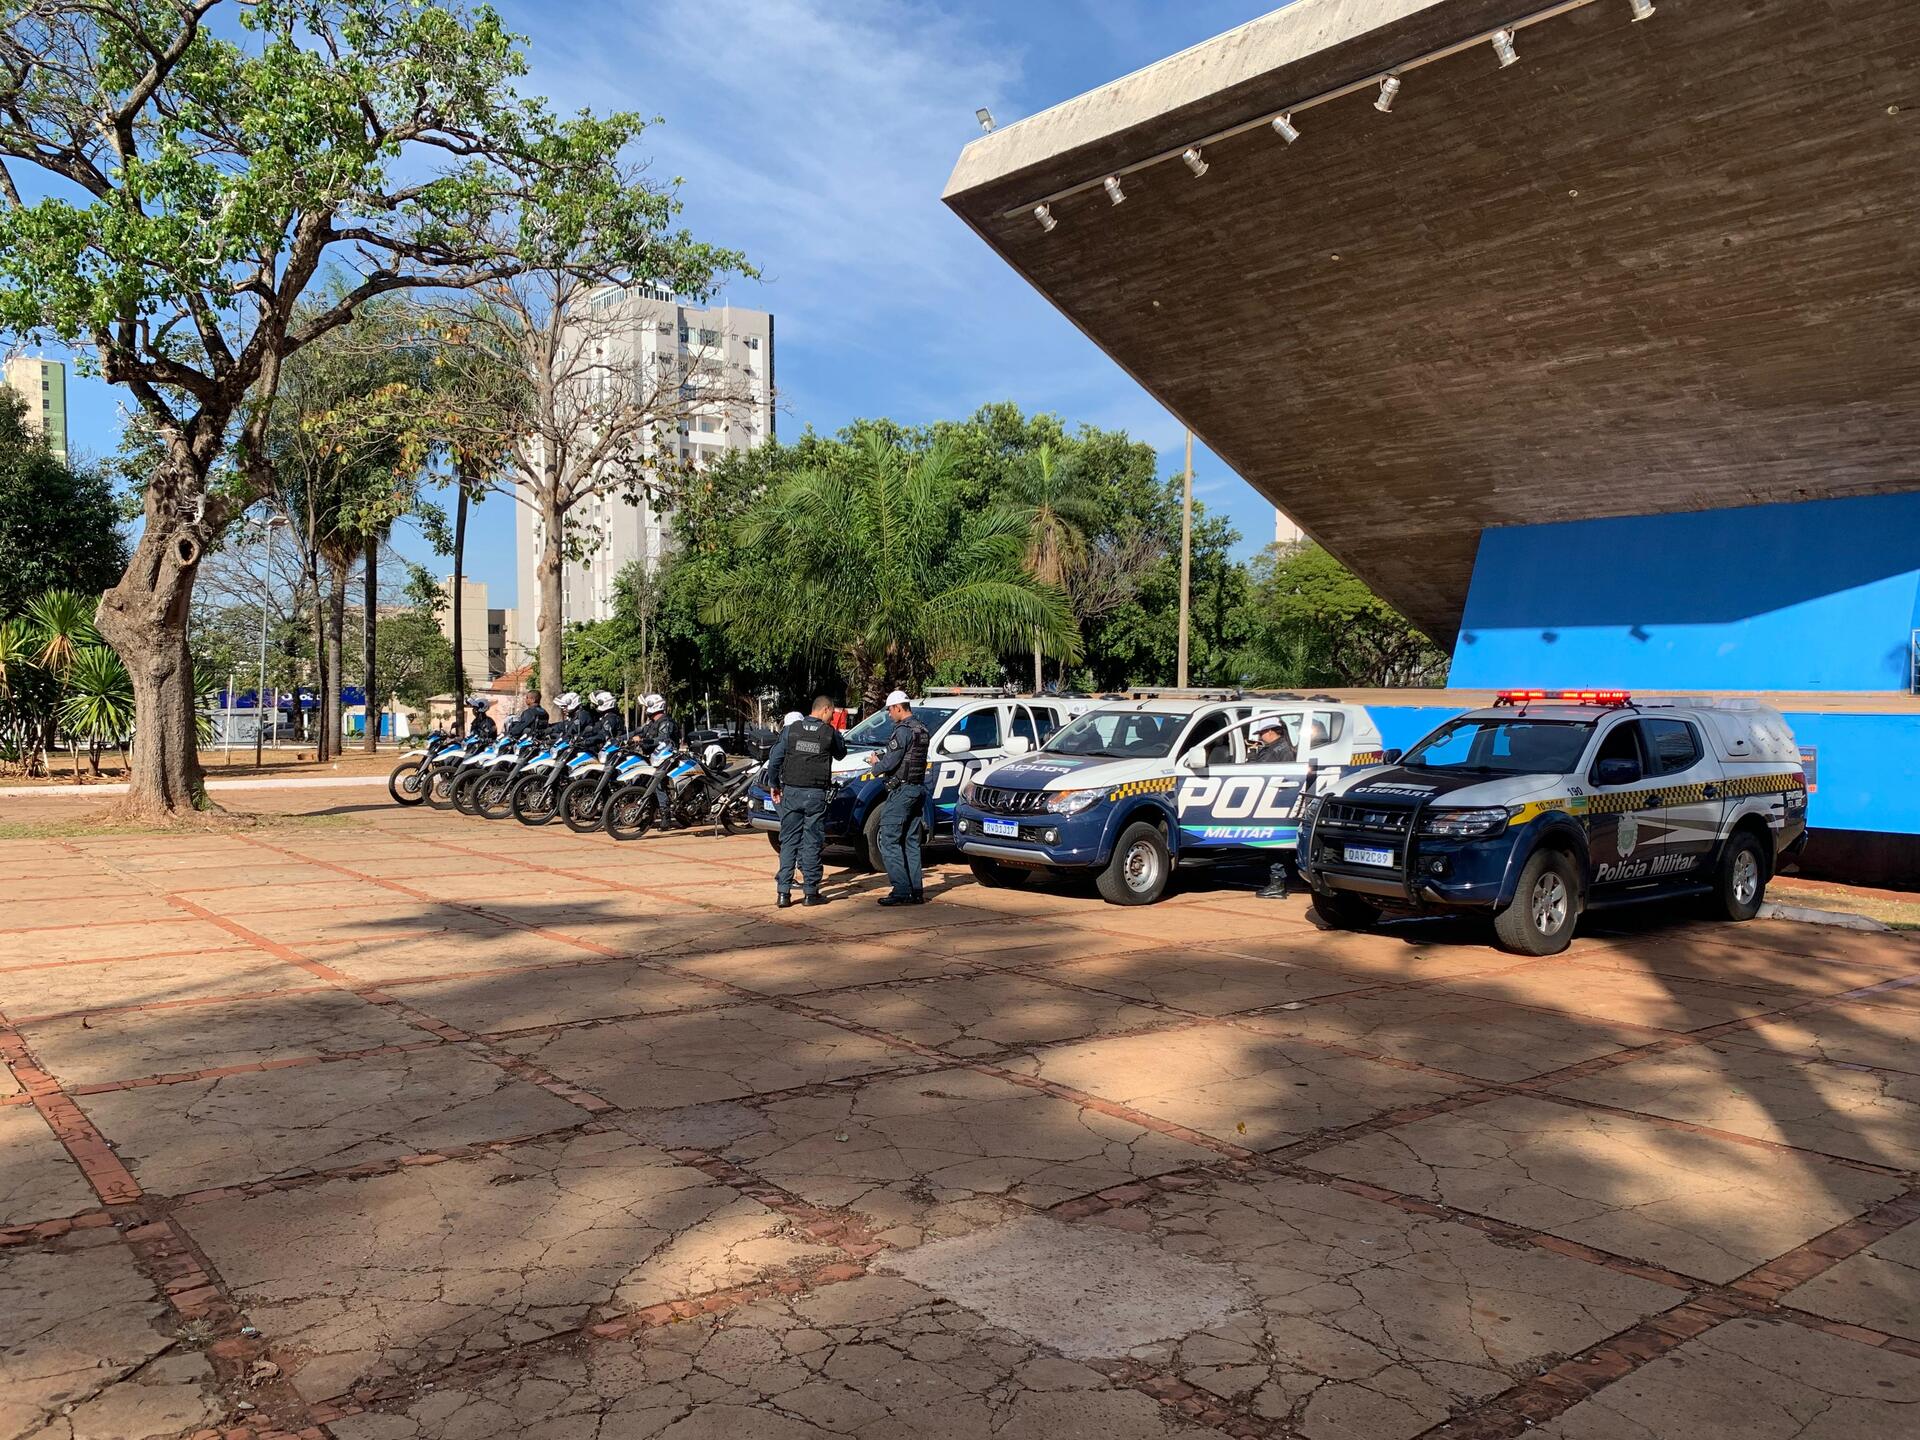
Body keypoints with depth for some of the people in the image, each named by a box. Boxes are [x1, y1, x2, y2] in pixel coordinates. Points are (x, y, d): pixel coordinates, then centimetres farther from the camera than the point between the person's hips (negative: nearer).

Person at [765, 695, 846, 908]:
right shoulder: (830, 733, -3)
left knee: (788, 842, 7)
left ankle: (783, 892, 4)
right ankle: (810, 892, 7)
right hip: (816, 794, -2)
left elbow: (774, 758, 1)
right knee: (812, 843, 4)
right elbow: (841, 754, 15)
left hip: (791, 792, 2)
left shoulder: (791, 729, 2)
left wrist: (773, 784, 11)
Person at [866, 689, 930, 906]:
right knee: (911, 841, 12)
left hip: (901, 790, -10)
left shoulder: (903, 730, -15)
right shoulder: (922, 730, 15)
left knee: (888, 839, -6)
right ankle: (915, 892, 12)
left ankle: (901, 890, -11)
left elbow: (890, 763, -18)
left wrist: (875, 764, 3)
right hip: (918, 789, 10)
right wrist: (883, 759, 16)